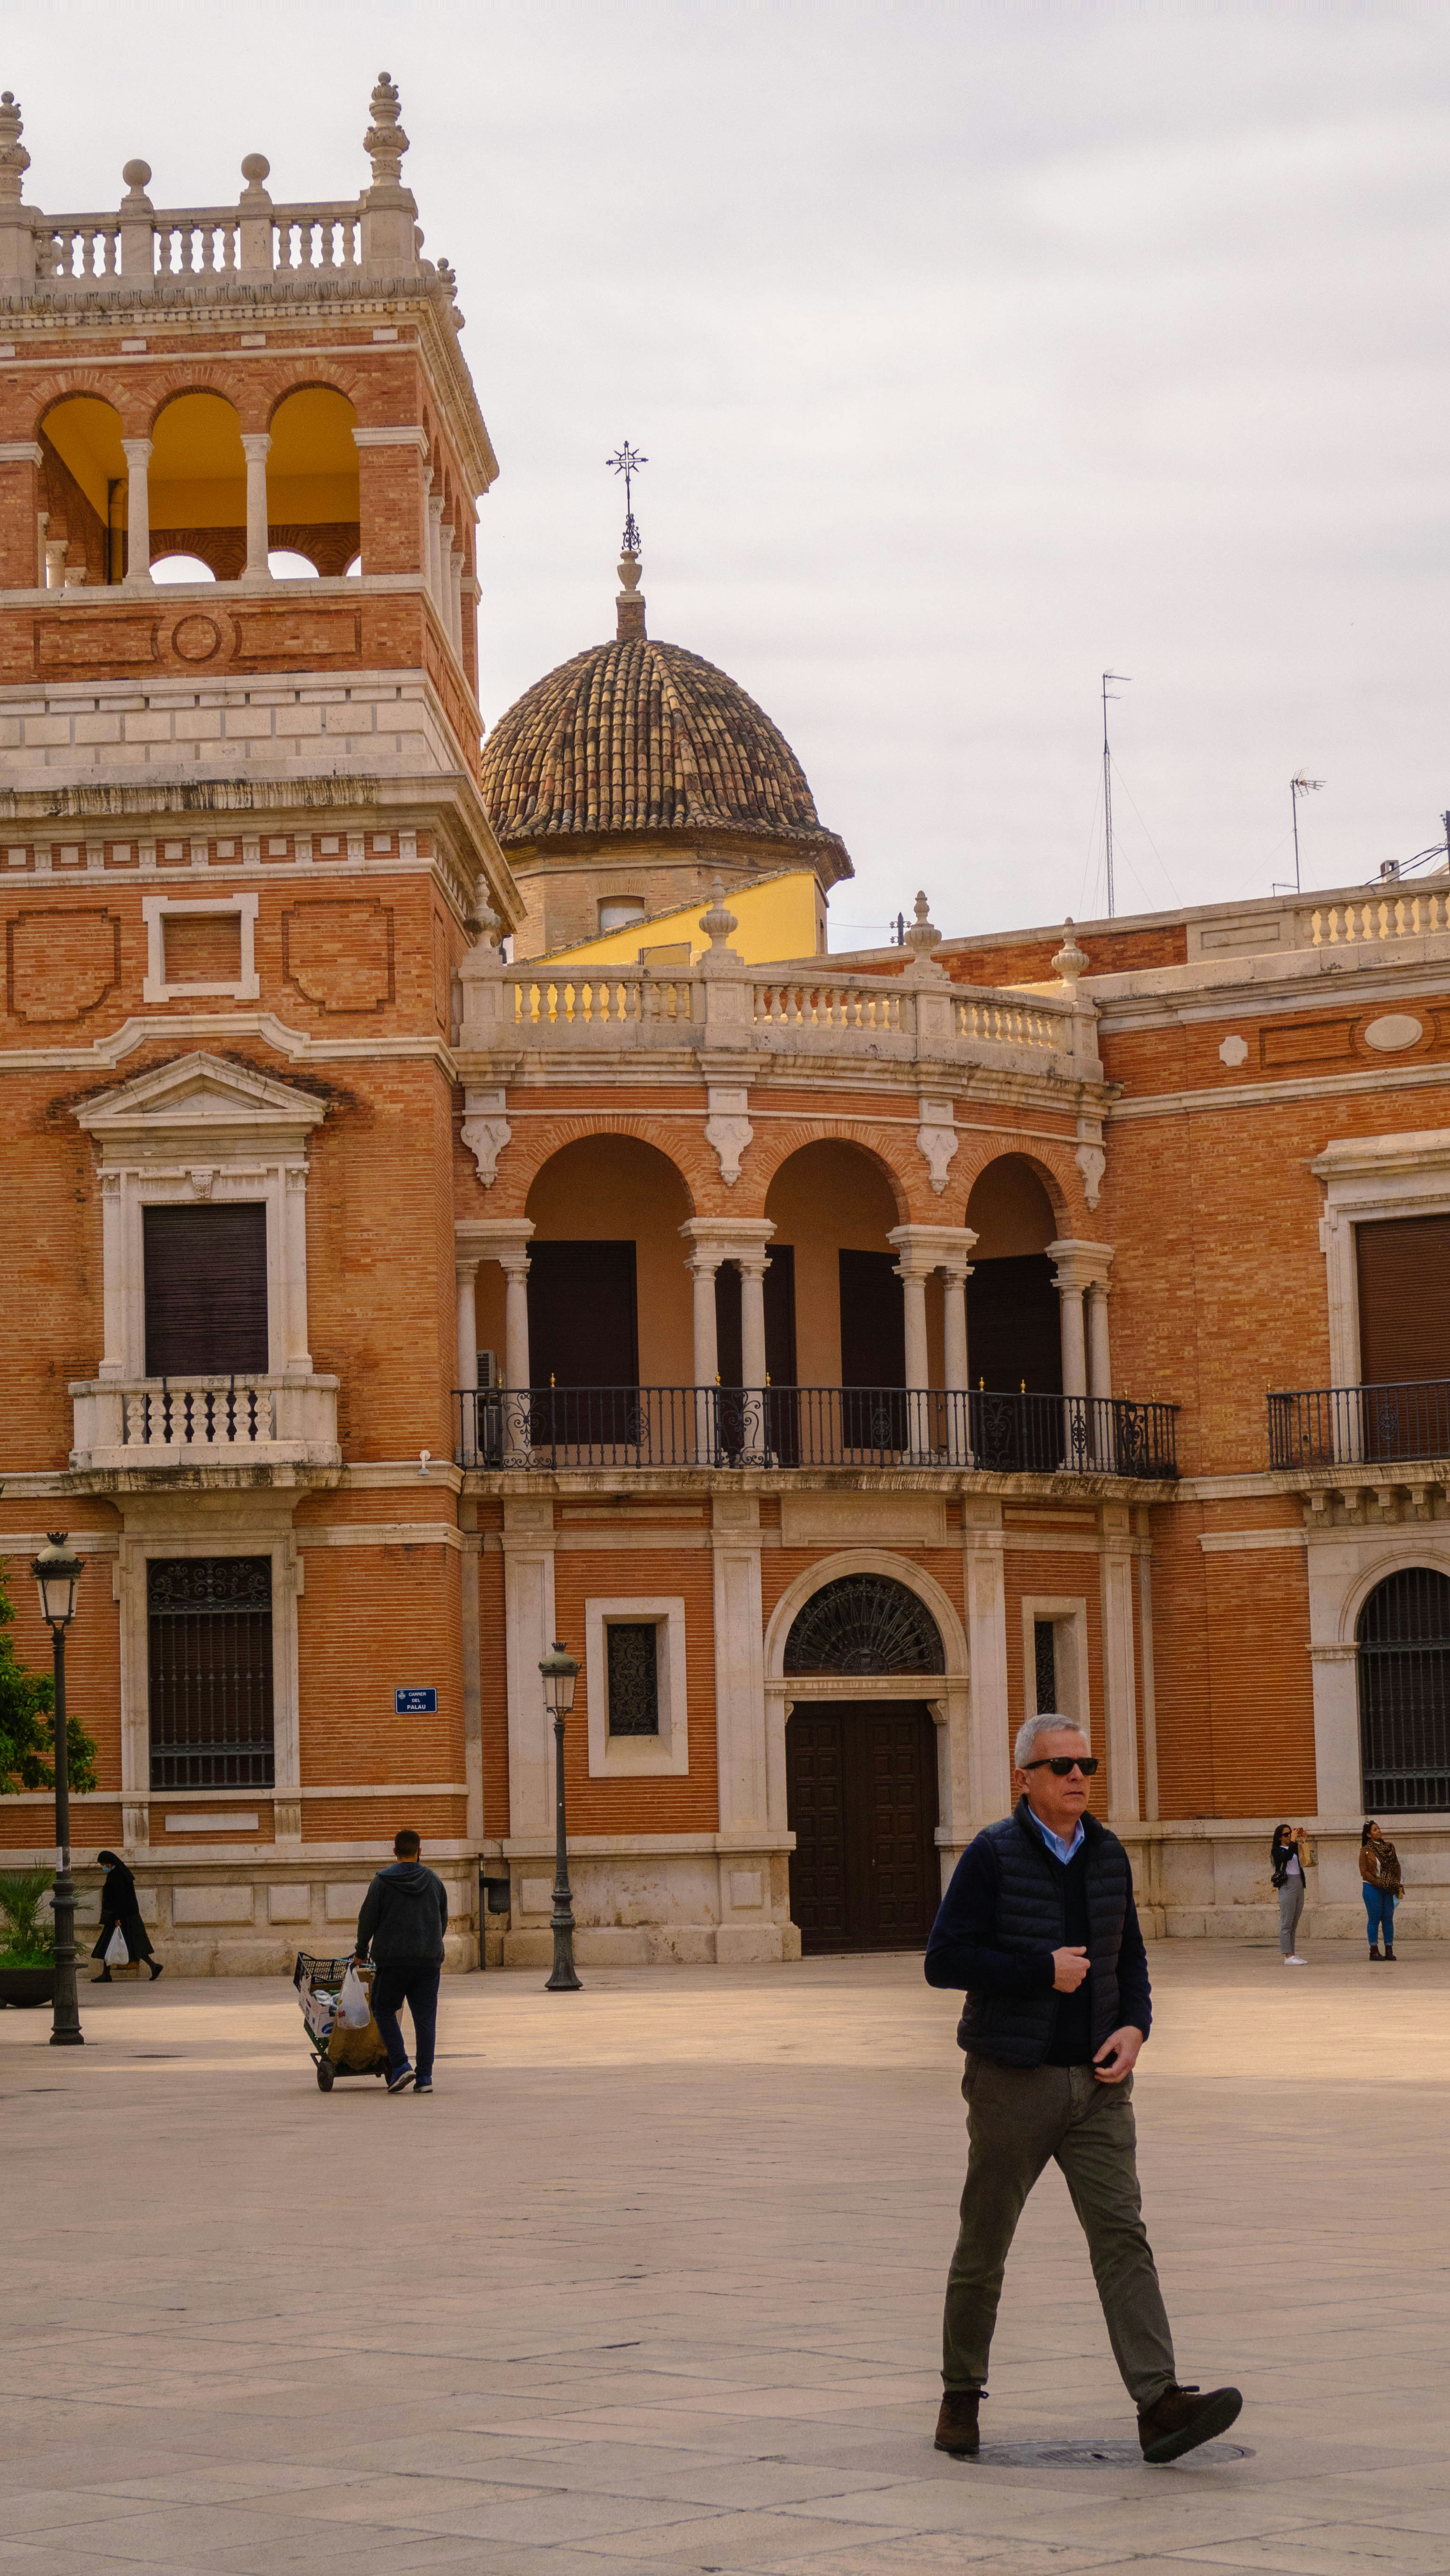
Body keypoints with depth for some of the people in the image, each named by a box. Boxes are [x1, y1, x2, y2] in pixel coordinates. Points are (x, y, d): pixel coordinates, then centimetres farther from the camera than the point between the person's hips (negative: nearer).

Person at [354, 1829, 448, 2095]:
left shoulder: (383, 1881, -4)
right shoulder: (434, 1881, 8)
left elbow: (368, 1919, -2)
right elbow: (443, 1921, 16)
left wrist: (361, 1952, 12)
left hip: (392, 1959, -3)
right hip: (429, 1960, 3)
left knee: (384, 2010, 10)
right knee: (425, 2017, 6)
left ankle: (400, 2066, -5)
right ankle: (424, 2077, 2)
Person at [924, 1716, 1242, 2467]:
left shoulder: (1108, 1855, 9)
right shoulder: (993, 1856, -7)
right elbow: (944, 1960, -13)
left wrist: (1135, 2024, 1)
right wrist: (1043, 1969, -15)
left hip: (1096, 2082, 4)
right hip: (1013, 2081, -4)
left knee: (1122, 2234, -8)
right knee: (984, 2245, 7)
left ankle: (1160, 2404, -16)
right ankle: (961, 2398, 23)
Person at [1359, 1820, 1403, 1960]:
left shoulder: (1389, 1847, 9)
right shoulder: (1366, 1851, -3)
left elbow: (1397, 1867, 12)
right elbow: (1364, 1872, -7)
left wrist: (1397, 1885, 0)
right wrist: (1380, 1884, -13)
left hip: (1389, 1889, 4)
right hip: (1373, 1889, -4)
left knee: (1388, 1919, 3)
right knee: (1375, 1919, -2)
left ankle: (1389, 1950, 6)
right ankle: (1374, 1951, 2)